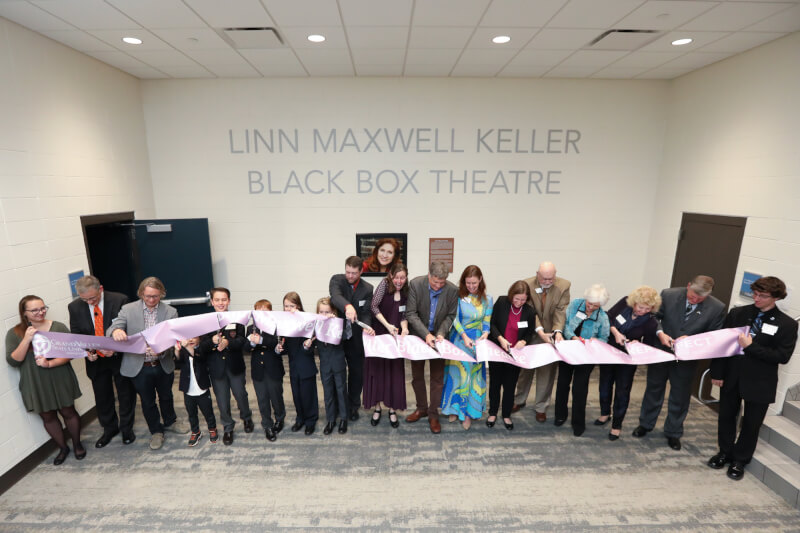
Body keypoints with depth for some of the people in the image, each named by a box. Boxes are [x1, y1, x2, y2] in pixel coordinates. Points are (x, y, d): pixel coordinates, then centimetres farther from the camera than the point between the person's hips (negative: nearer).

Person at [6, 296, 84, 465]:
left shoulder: (58, 327, -8)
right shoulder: (14, 333, -4)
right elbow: (13, 361, -11)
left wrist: (50, 363, -24)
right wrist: (27, 340, -22)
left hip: (60, 380, -1)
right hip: (36, 385, 2)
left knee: (68, 412, 12)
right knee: (48, 417, 15)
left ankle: (77, 444, 33)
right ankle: (63, 448, 35)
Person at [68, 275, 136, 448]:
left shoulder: (119, 300, -16)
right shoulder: (75, 307, -5)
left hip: (120, 357, -3)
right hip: (95, 360, 3)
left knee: (126, 395, 12)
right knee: (102, 397, 17)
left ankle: (127, 428, 32)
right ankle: (109, 429, 39)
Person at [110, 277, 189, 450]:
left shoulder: (170, 312, -7)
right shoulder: (128, 309, -6)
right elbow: (111, 329, -12)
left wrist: (161, 349, -32)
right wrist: (116, 331, -37)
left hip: (163, 365, 1)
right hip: (139, 367, -1)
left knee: (166, 396, 21)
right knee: (147, 401, 15)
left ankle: (170, 422, 47)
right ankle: (156, 431, 36)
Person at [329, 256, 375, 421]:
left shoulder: (367, 288, -4)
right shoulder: (337, 280, -9)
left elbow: (366, 313, -8)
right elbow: (335, 296, -30)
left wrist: (367, 326, -31)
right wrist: (347, 306, -51)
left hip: (355, 338, 1)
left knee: (357, 372, 11)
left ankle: (353, 406, 32)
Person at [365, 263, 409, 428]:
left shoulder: (406, 292, 2)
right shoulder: (384, 284, -10)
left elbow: (403, 315, 4)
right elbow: (374, 306, -15)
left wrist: (404, 328, -16)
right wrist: (387, 325, -19)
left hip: (395, 336, 3)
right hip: (378, 334, -3)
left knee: (395, 371, 5)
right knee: (377, 369, 5)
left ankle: (393, 409, 19)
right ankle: (377, 406, 21)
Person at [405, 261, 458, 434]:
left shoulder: (452, 290, -17)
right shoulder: (415, 284, -19)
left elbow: (450, 316, -4)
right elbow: (411, 313, -17)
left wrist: (441, 333, -19)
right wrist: (426, 334, -26)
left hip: (438, 337, 0)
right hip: (418, 335, 1)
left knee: (437, 377, 6)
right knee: (417, 375, 14)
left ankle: (433, 413, 23)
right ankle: (421, 408, 34)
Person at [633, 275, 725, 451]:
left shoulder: (717, 308, -12)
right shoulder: (668, 295, -13)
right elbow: (654, 316, -2)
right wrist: (660, 332, -20)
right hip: (660, 352, 0)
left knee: (680, 396, 13)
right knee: (654, 389, 16)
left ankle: (673, 433, 34)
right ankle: (645, 424, 35)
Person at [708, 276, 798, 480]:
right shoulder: (737, 313, -2)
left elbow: (783, 356, -11)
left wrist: (751, 346, -21)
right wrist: (717, 373, -3)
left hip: (759, 383, -2)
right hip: (731, 377, 2)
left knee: (752, 423, 12)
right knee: (726, 417, 15)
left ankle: (740, 460, 31)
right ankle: (725, 452, 35)